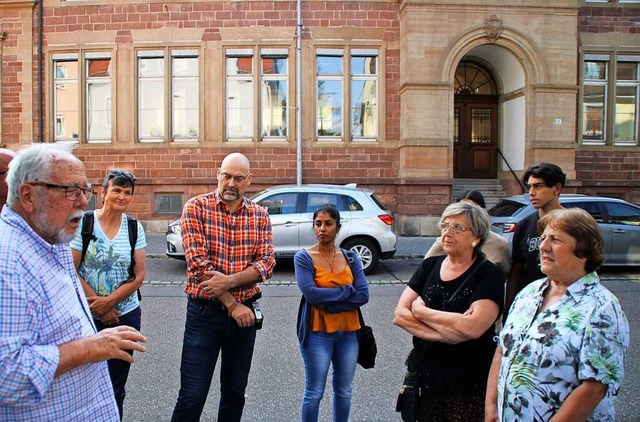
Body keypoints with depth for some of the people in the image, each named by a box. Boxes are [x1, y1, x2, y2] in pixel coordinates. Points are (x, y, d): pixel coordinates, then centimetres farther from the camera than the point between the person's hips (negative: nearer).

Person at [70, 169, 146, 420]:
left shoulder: (135, 228, 1)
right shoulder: (83, 223, -6)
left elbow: (139, 275, -2)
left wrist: (109, 301, -15)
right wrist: (101, 309, -11)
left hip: (126, 314, 2)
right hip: (89, 315, -2)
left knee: (117, 384, 12)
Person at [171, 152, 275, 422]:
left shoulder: (260, 216, 3)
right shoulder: (196, 207, -6)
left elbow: (266, 263, -6)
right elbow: (198, 263, -15)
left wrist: (229, 281, -22)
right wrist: (232, 304, -15)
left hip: (244, 313, 3)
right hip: (204, 312, -3)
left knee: (235, 393, 17)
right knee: (192, 397, 2)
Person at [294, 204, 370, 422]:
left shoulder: (350, 258, 4)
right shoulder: (304, 257, -6)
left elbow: (363, 295, -6)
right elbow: (310, 293, -19)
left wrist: (327, 301, -15)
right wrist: (347, 290, -12)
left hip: (348, 332, 4)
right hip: (318, 333, -3)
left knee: (344, 391, 16)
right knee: (314, 392, 6)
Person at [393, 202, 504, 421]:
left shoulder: (489, 274, -11)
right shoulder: (429, 266, 2)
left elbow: (472, 327, -26)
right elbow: (399, 315, -5)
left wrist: (421, 311, -14)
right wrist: (445, 332, -18)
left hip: (468, 384, -4)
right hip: (424, 375, 4)